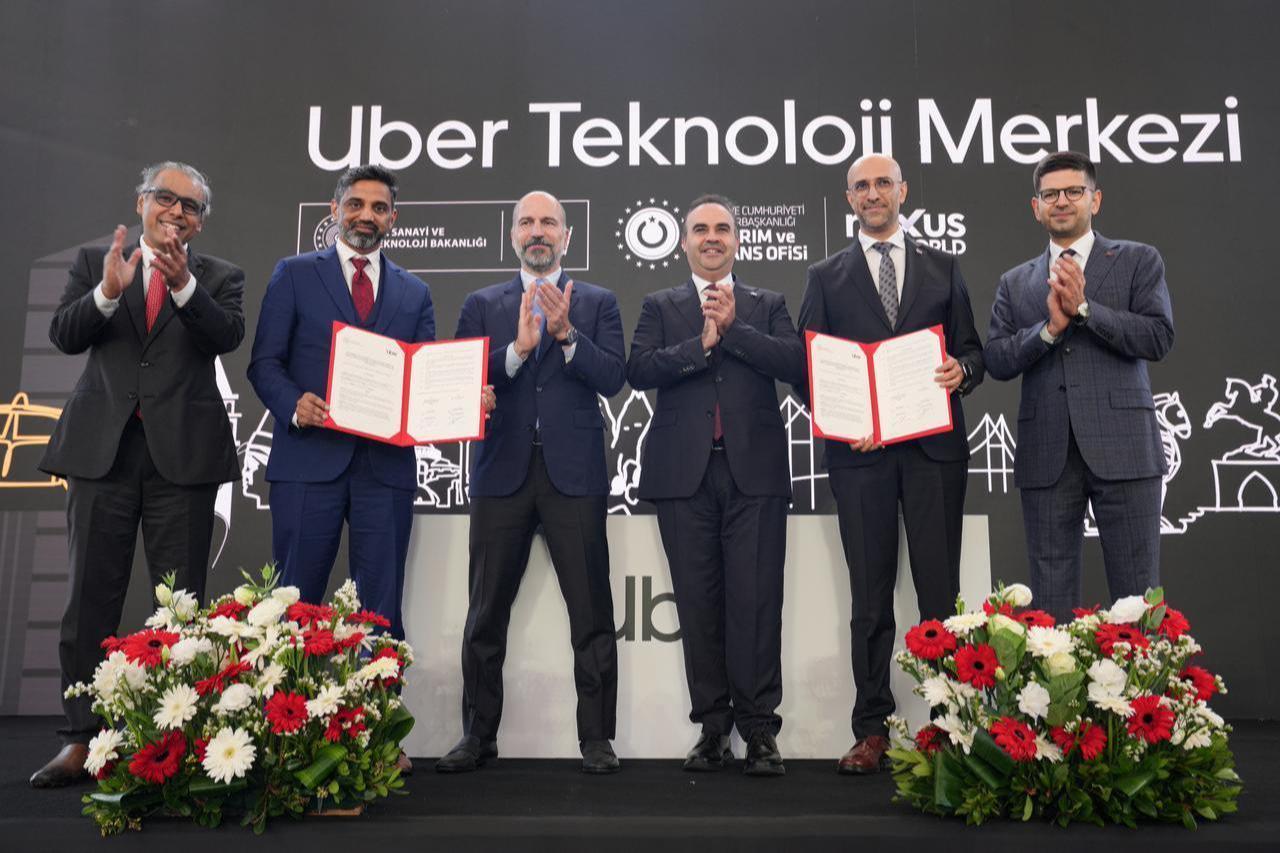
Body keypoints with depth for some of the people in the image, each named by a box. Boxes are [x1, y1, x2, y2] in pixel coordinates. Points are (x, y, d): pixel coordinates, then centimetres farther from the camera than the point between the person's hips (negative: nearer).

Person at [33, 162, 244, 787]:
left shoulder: (218, 277, 8)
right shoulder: (95, 262, 13)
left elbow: (227, 336, -10)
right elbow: (64, 335, 0)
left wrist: (183, 282, -24)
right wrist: (108, 291, -17)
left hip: (182, 453, -1)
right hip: (103, 447, 2)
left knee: (183, 601, 3)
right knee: (91, 599, 5)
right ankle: (81, 740, 14)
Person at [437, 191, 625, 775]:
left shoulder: (597, 303, 11)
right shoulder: (482, 305, 13)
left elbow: (612, 378, -3)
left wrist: (566, 334, -16)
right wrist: (517, 348, -14)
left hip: (574, 473, -1)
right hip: (502, 472, 1)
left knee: (591, 613, 1)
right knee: (486, 614, 7)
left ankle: (597, 738, 12)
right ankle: (479, 736, 20)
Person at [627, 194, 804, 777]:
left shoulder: (767, 305, 16)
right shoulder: (660, 307, 15)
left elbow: (795, 363, -3)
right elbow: (638, 370, -2)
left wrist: (733, 327, -8)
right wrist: (701, 342, -10)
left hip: (754, 470, 0)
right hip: (686, 471, 1)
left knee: (756, 601, -5)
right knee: (699, 604, 4)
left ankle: (759, 731, 4)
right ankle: (713, 727, 14)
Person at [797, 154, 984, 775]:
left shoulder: (942, 268, 16)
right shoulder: (826, 276, 13)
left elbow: (971, 349, 14)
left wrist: (961, 370, -9)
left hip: (934, 446, 1)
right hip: (860, 448, 0)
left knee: (940, 589, 0)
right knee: (870, 595, 3)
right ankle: (871, 731, 9)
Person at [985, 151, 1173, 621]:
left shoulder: (1138, 261, 10)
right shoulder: (1015, 282, 15)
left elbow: (1159, 337, -3)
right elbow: (997, 361, 5)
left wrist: (1083, 308, -11)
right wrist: (1050, 327, -10)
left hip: (1121, 446, -2)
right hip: (1046, 453, 2)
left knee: (1136, 592, 1)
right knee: (1051, 597, 5)